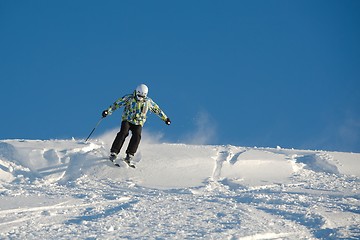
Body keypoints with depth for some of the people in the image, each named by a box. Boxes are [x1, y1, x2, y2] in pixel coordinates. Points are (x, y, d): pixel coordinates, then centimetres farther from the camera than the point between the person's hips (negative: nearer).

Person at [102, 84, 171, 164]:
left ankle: (129, 155, -24)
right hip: (127, 120, -2)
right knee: (123, 133, -26)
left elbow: (157, 109, 16)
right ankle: (113, 153, -25)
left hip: (138, 123, 2)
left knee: (137, 135, -25)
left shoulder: (148, 101, 3)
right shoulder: (129, 98, -5)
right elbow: (117, 104, -5)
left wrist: (165, 118, 21)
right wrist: (108, 111, -15)